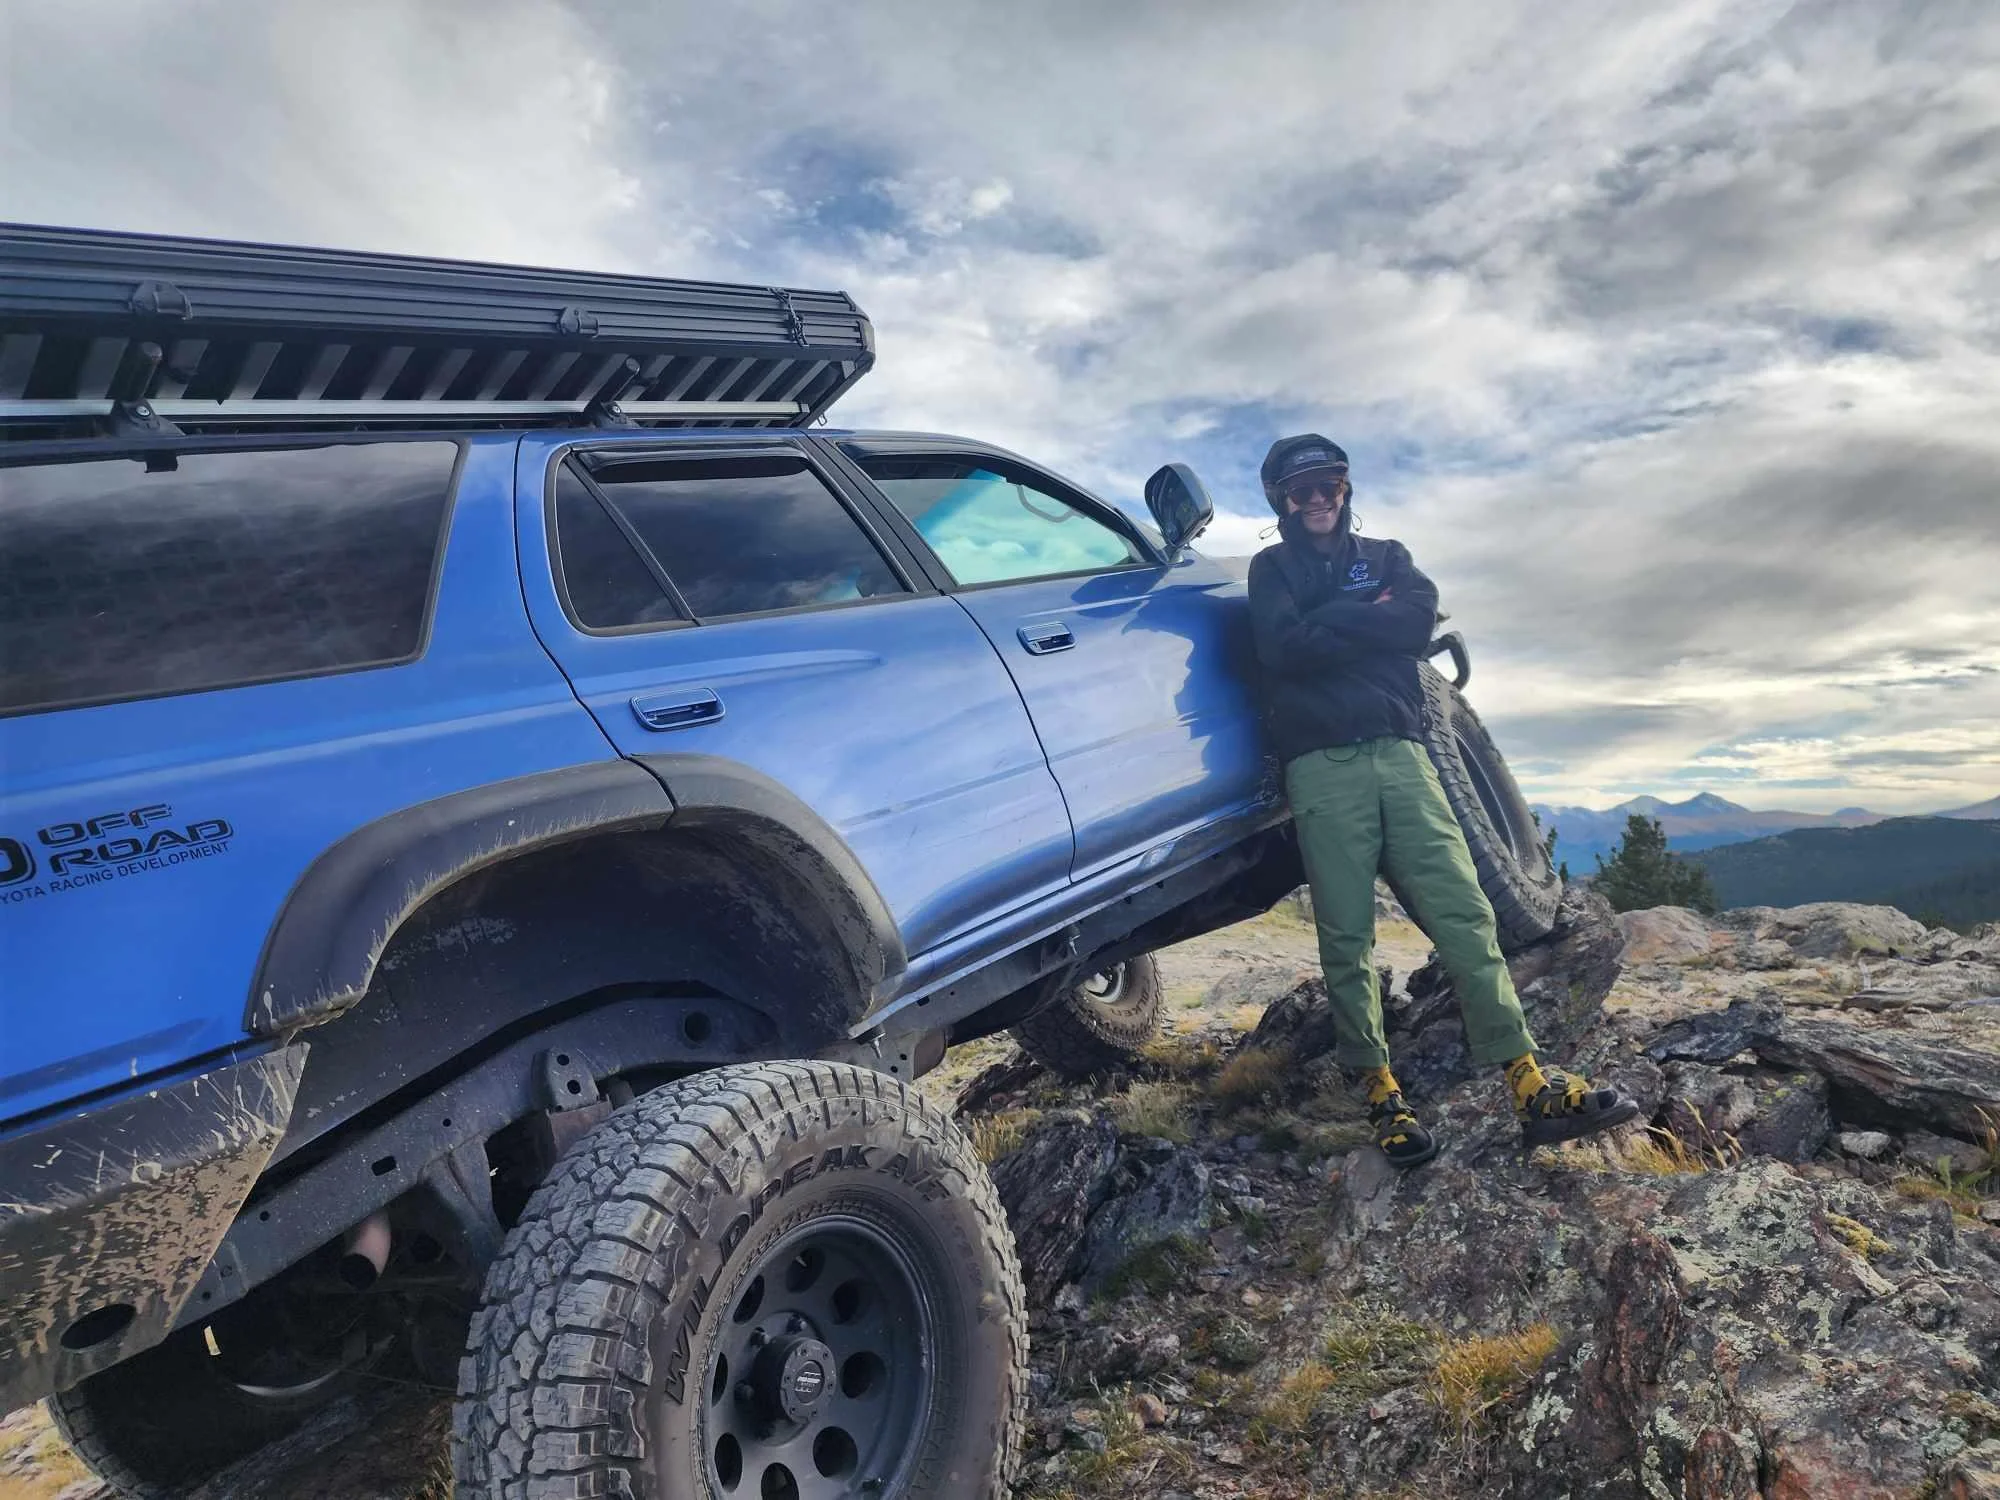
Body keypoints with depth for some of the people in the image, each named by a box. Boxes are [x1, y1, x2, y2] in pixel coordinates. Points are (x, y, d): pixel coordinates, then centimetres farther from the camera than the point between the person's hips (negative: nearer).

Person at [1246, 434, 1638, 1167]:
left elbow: (1419, 618, 0)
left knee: (1465, 913, -7)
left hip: (1399, 754, 2)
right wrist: (1372, 613, -2)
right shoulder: (1272, 569, 14)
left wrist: (1331, 624, -2)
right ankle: (1381, 1092, 3)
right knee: (1347, 938, -5)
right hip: (1322, 767, -2)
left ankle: (1532, 1086, -9)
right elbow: (1283, 650, -7)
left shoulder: (1386, 556, 22)